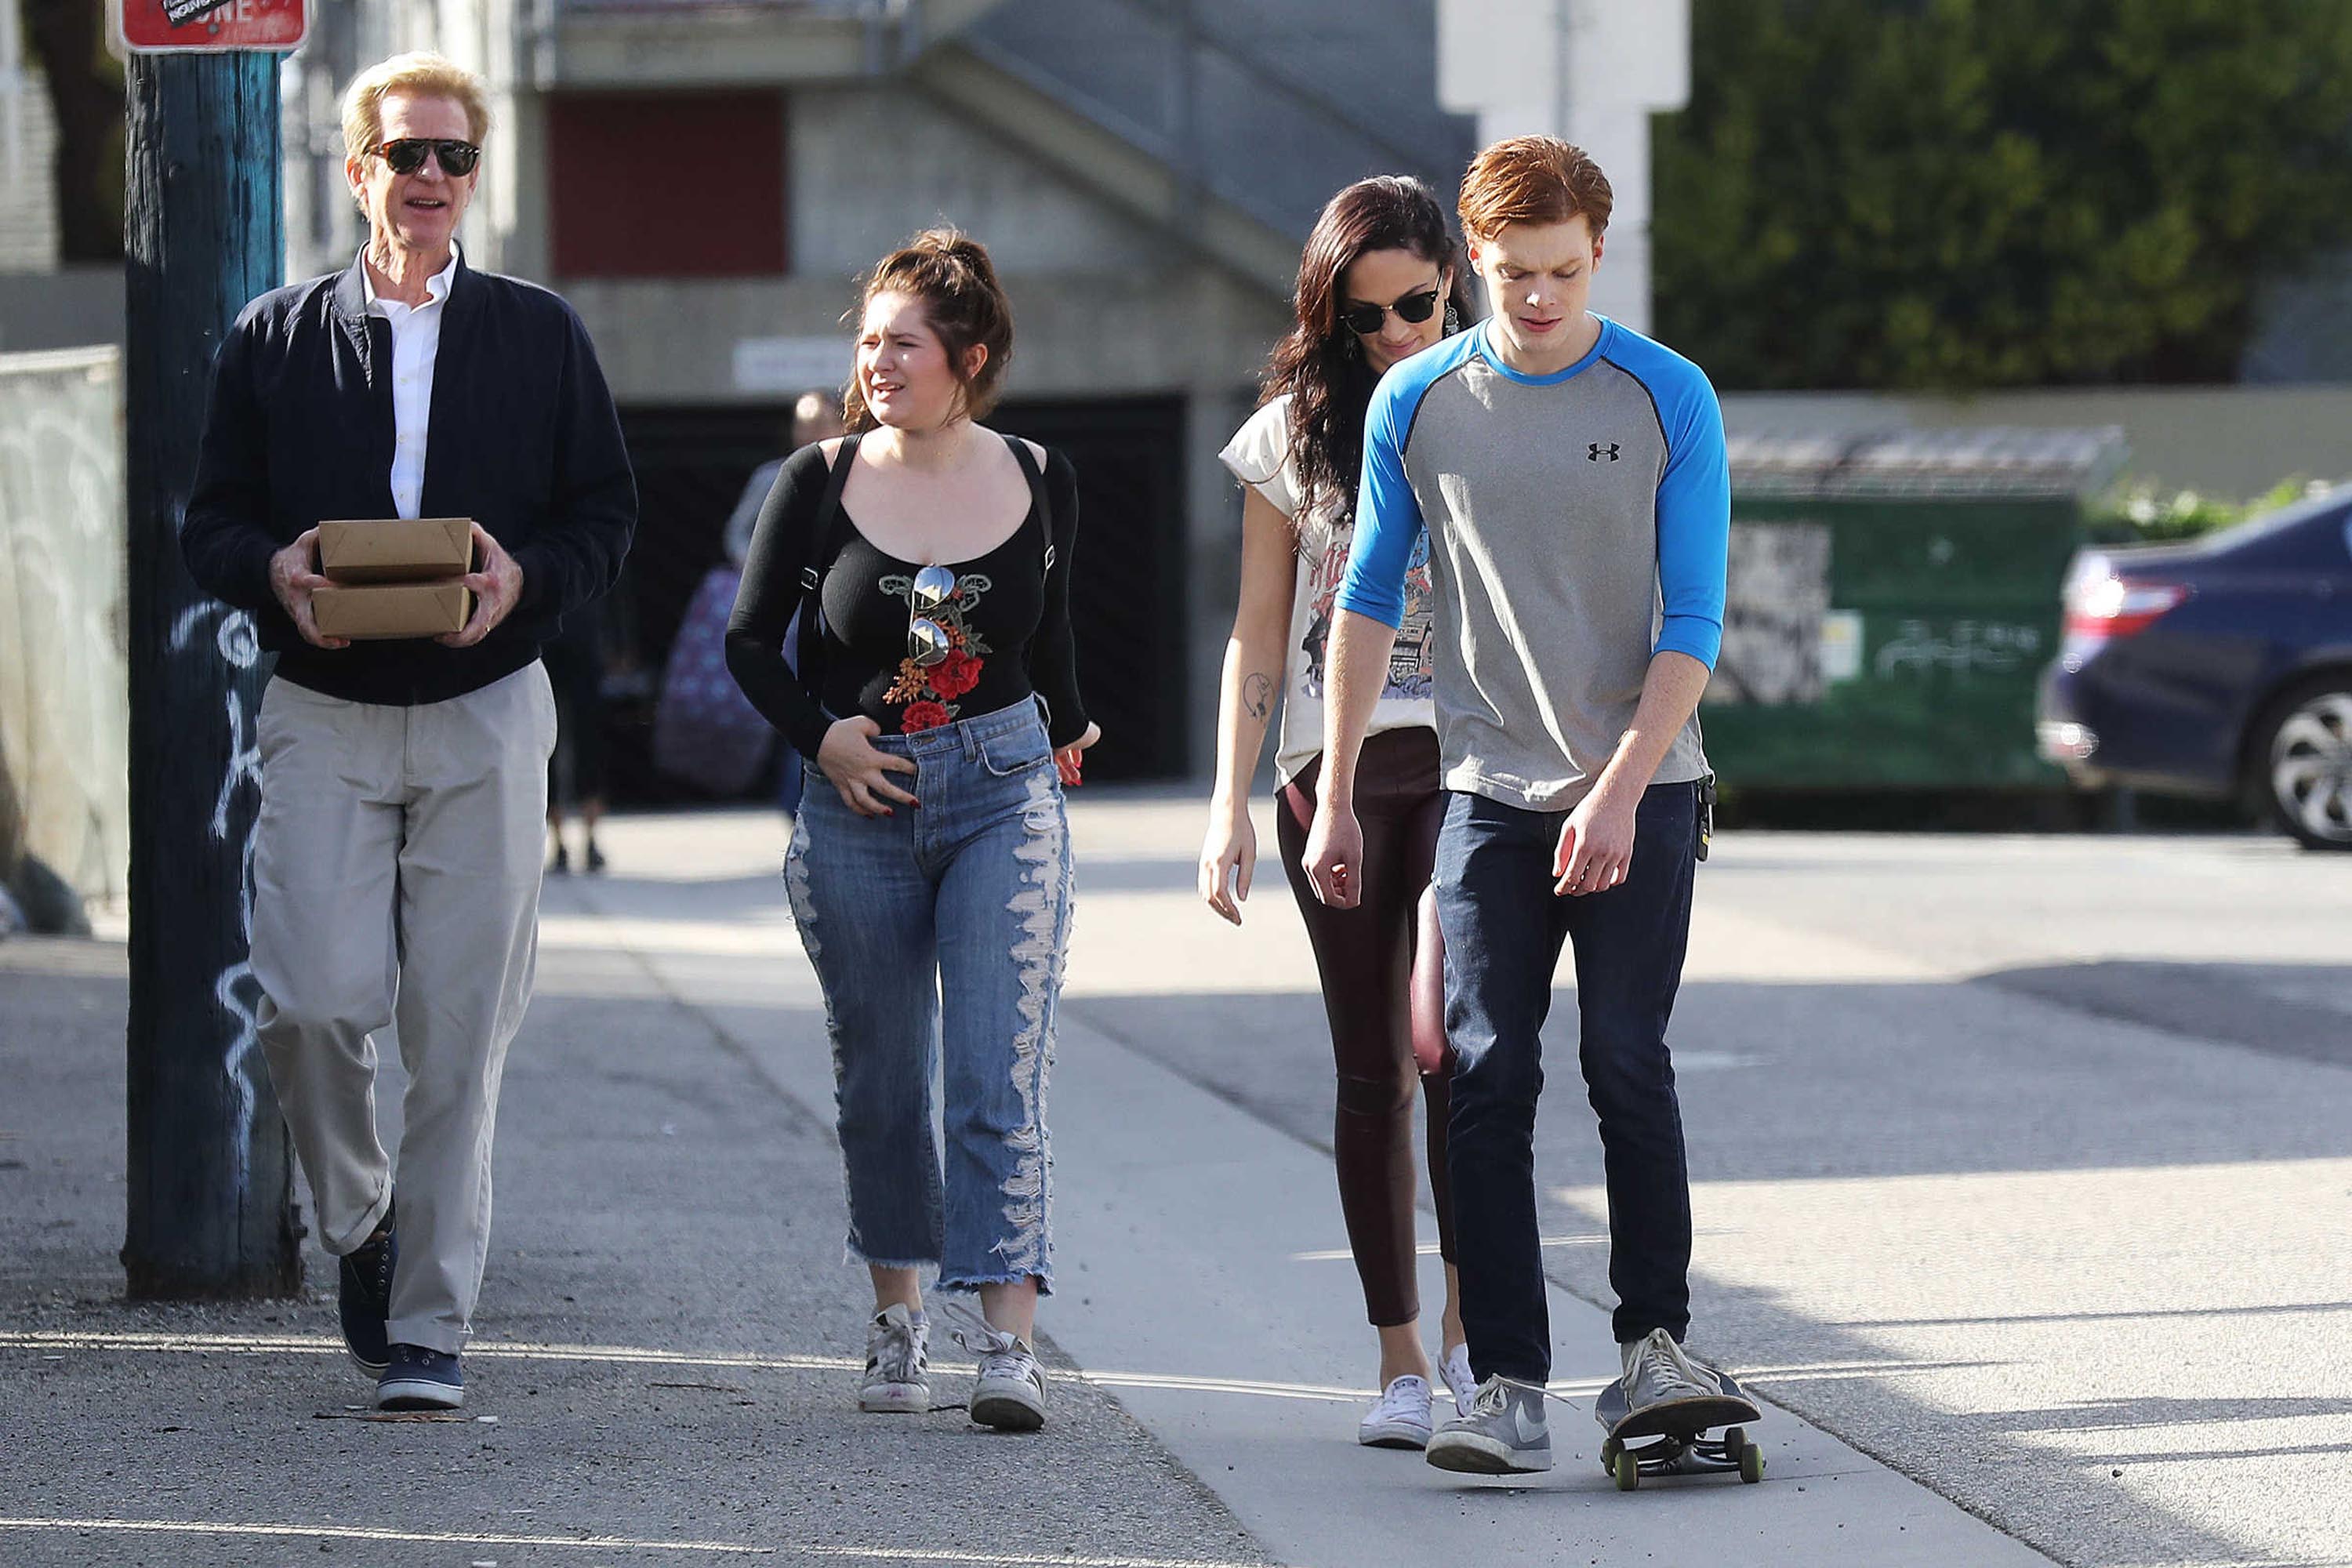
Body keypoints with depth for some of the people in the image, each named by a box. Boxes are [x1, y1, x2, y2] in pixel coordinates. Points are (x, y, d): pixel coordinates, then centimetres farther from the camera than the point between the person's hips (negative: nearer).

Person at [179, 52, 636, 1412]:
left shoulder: (541, 335, 9)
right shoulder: (275, 340, 9)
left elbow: (607, 517, 9)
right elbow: (212, 521, 10)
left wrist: (526, 576, -11)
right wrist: (273, 571, -12)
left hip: (485, 712, 0)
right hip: (323, 716, 0)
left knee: (461, 1028, -3)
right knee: (313, 1002, -11)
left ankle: (432, 1325, 2)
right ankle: (359, 1223, 18)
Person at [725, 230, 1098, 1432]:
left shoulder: (1039, 483, 1)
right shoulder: (818, 483, -3)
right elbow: (751, 636, 7)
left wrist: (1063, 729, 30)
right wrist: (817, 735, -6)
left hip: (1003, 795, -1)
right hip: (859, 803, 1)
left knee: (1002, 1083, -11)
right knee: (880, 1084, 9)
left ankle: (1009, 1344, -16)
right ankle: (898, 1319, 26)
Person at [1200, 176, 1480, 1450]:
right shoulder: (1297, 434, 9)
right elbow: (1258, 635, 10)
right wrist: (1231, 807, 4)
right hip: (1336, 771, 2)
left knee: (1447, 1036, -18)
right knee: (1371, 1074, 2)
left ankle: (1469, 1307, 0)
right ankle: (1400, 1360, 7)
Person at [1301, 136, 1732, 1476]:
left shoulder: (1668, 399, -3)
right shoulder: (1417, 405, 3)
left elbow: (1692, 623, -3)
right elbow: (1370, 602, 10)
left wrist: (1620, 791, -13)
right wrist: (1334, 798, 7)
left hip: (1641, 789, -1)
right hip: (1491, 792, 2)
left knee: (1628, 1069, -1)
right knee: (1490, 1083, -5)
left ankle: (1656, 1337, 15)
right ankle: (1510, 1387, -7)